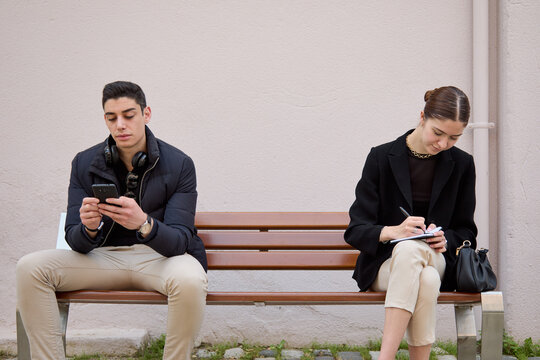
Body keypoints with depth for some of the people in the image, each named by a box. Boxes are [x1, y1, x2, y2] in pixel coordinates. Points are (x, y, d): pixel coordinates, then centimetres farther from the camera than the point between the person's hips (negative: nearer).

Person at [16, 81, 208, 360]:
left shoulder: (179, 164, -8)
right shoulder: (84, 164, 1)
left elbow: (179, 241, -16)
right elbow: (75, 241, -2)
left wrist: (144, 224, -38)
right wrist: (88, 227, -29)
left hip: (161, 255, -3)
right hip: (105, 256, 3)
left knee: (189, 279, -39)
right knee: (30, 268, -20)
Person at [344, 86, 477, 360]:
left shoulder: (461, 165, 6)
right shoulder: (382, 158, -1)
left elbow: (466, 232, 13)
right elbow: (355, 231, -4)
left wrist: (445, 239, -11)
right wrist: (393, 231, -25)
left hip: (438, 262, 1)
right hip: (384, 264, -1)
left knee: (412, 249, -36)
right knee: (412, 254, -38)